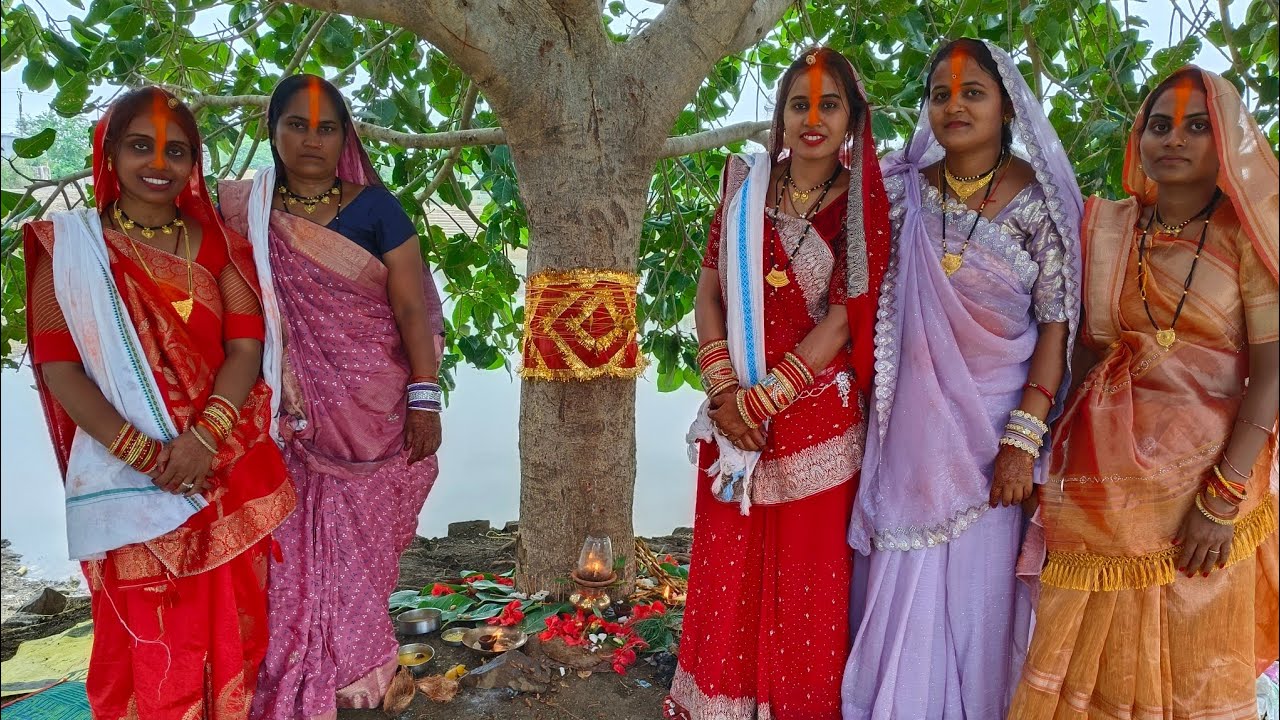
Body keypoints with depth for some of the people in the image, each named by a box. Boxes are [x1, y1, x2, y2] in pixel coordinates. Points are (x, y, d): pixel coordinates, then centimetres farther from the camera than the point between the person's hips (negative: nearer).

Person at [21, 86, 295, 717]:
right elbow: (58, 365, -4)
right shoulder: (67, 244, 2)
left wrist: (202, 438, -16)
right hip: (128, 481, -2)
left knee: (234, 631, 9)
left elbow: (246, 346, -1)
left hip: (228, 469, 2)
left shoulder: (219, 243, 8)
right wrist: (142, 451, -15)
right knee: (150, 648, 4)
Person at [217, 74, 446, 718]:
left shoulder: (373, 207, 0)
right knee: (299, 552, 2)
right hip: (298, 418, 1)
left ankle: (354, 667, 29)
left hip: (374, 410, -1)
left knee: (362, 545, 7)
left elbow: (412, 309, -3)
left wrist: (424, 400, -11)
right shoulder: (243, 209, 6)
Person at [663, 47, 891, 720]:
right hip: (734, 415, 3)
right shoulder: (744, 187, 6)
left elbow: (845, 318, -9)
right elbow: (709, 290, 5)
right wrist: (722, 390, -7)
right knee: (727, 573, 10)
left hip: (816, 418, -2)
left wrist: (763, 399, -13)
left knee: (807, 578, 6)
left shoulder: (862, 205, -1)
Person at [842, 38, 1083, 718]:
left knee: (979, 587, 7)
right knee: (903, 586, 9)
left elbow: (1056, 323, -7)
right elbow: (871, 304, 9)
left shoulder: (1039, 198, -4)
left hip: (997, 420, -2)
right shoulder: (904, 189, 3)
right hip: (913, 424, 2)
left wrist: (1023, 439, -14)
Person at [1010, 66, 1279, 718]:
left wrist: (1224, 498, -15)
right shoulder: (1106, 228, 8)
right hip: (1103, 474, 3)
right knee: (1097, 657, 9)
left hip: (1205, 471, -2)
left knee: (1195, 666, 7)